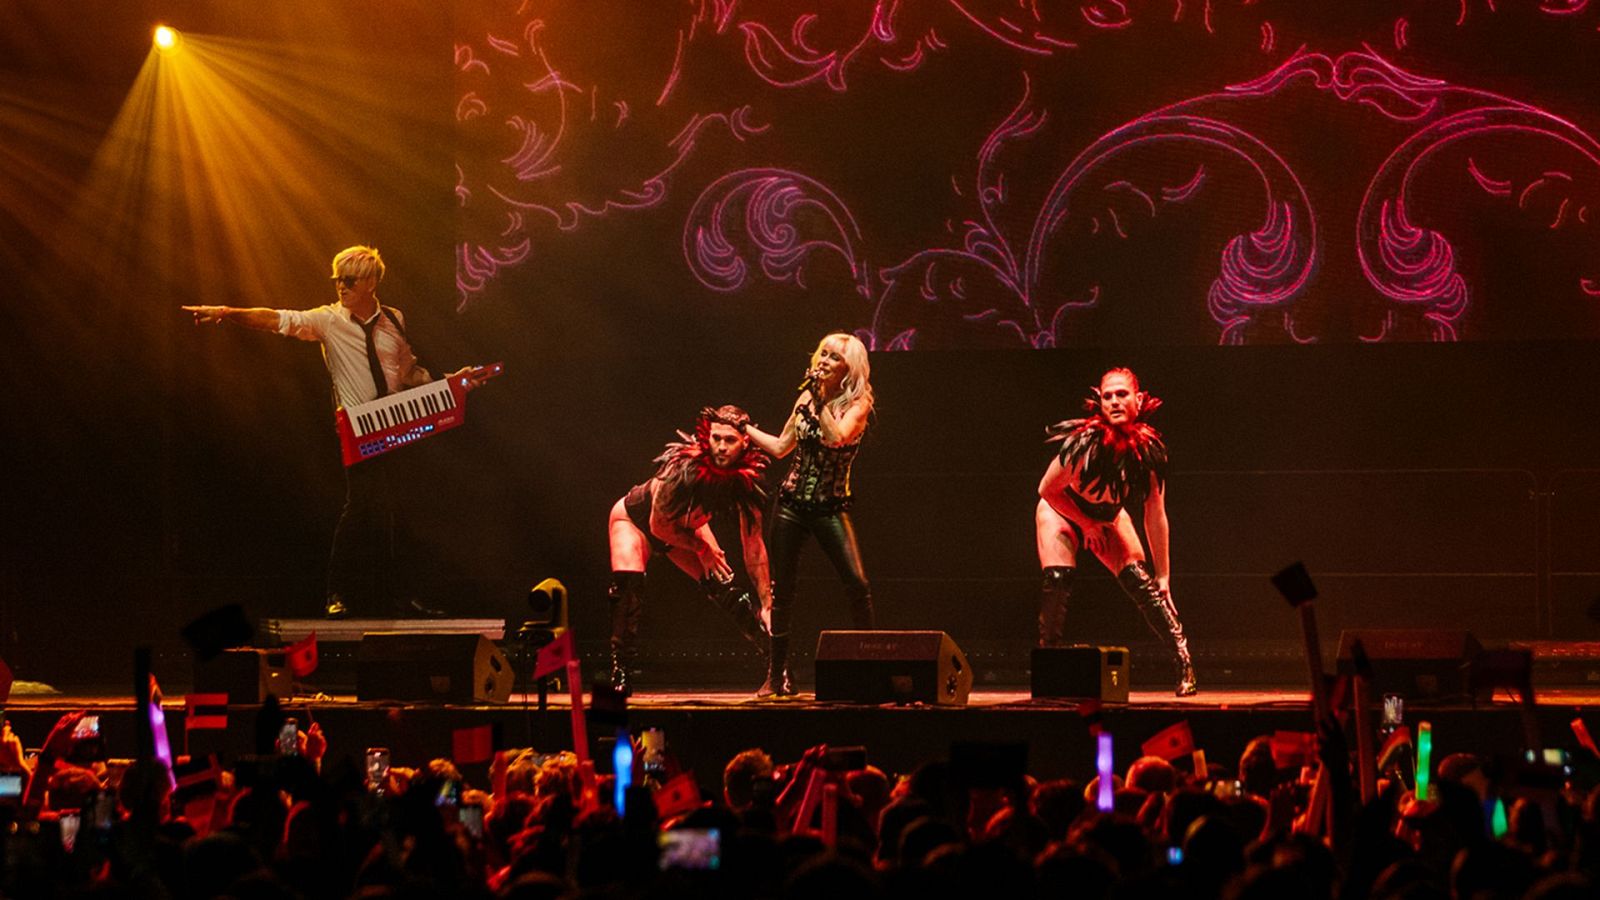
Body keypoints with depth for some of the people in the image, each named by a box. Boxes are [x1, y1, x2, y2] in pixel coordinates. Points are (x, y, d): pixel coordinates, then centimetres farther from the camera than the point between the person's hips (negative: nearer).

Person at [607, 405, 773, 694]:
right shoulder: (683, 468, -41)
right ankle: (619, 675, -15)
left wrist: (767, 604, -19)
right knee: (628, 589, -26)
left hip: (685, 526, 4)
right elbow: (658, 526, -27)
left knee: (724, 587, -9)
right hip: (634, 518, -4)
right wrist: (700, 549, -17)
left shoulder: (747, 480, -27)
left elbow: (753, 546, -19)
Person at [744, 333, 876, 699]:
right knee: (781, 589, 4)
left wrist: (820, 401, -22)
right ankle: (777, 677, 14)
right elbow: (780, 447, 17)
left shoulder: (858, 404, -6)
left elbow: (837, 438, -25)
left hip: (831, 507, -4)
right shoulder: (807, 397, 7)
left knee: (857, 583, -18)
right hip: (792, 502, 4)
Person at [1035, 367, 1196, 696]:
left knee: (1141, 582, -14)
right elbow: (1047, 490, -21)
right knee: (1057, 581, -23)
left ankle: (1185, 664, -11)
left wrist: (1163, 575, -12)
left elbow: (1155, 515, -15)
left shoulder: (1150, 449, -24)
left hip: (1108, 515, 3)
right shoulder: (1086, 442, -36)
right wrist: (1085, 524, -12)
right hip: (1062, 509, -3)